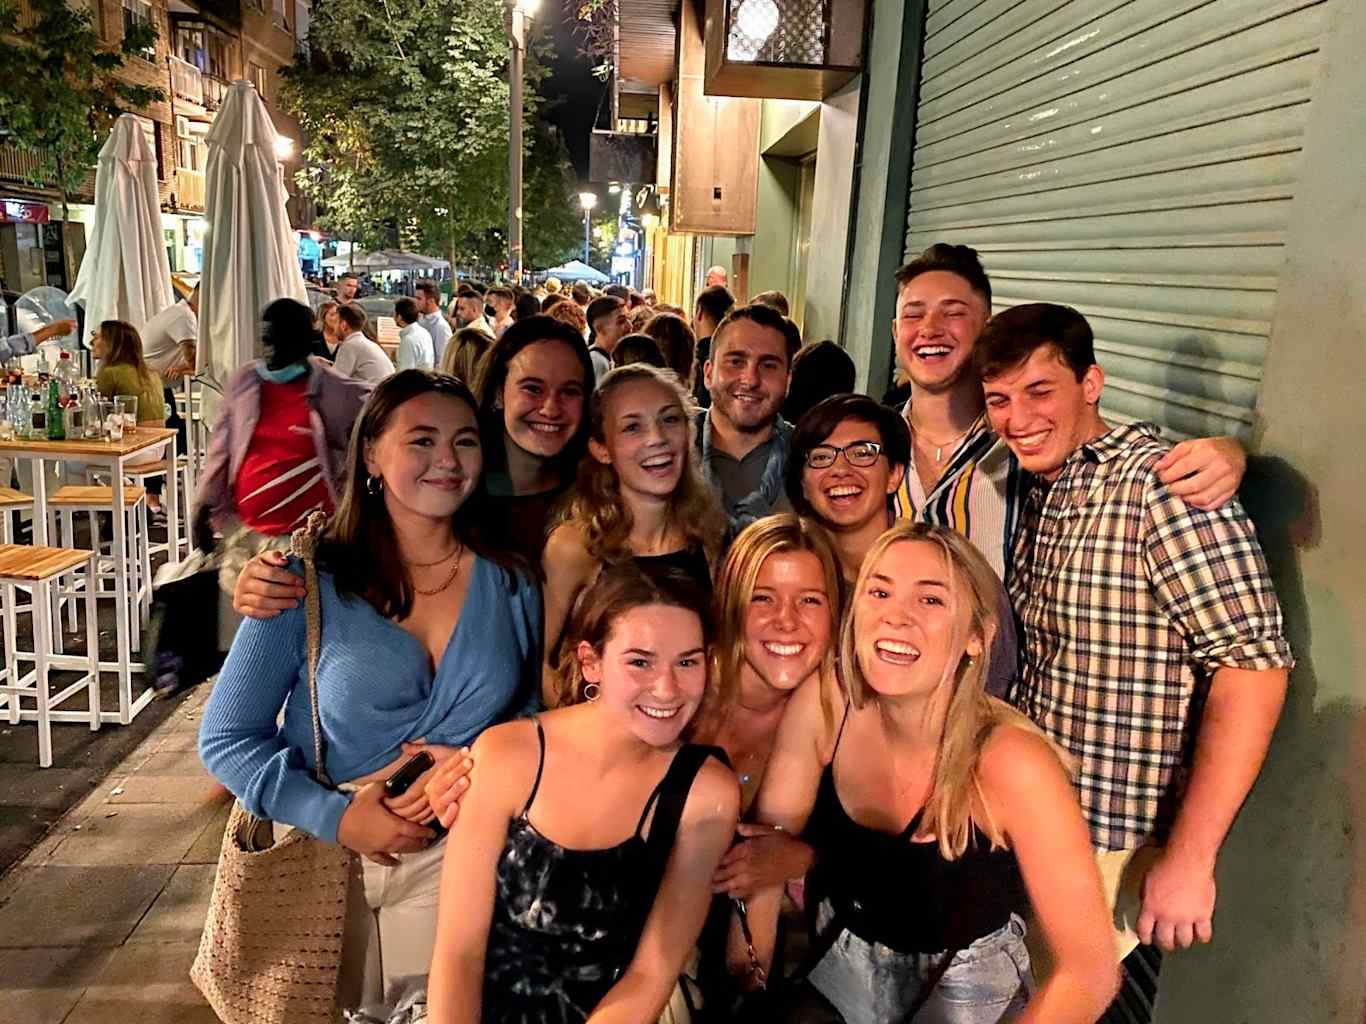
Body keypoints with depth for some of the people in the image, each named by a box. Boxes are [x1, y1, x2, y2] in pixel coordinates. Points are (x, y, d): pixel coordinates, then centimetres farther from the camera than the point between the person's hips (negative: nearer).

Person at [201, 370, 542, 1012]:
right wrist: (335, 816, -19)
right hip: (320, 851, -1)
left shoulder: (510, 587, -3)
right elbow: (226, 739, -8)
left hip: (453, 858, 2)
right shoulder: (312, 584, -12)